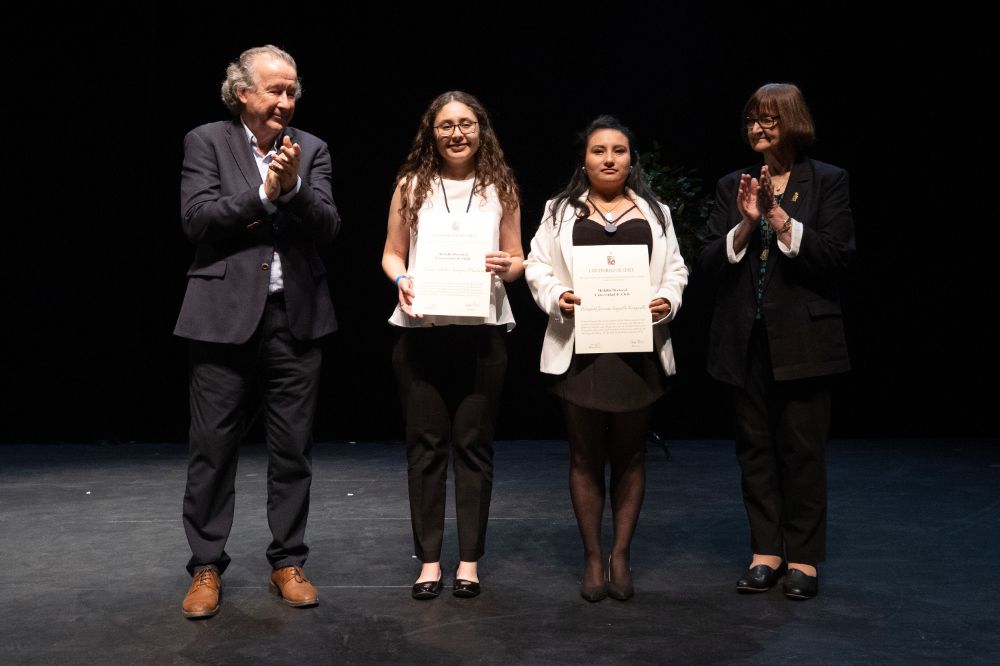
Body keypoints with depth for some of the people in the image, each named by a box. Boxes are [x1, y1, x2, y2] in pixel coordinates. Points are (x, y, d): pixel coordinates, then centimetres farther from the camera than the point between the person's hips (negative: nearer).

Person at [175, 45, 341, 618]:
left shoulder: (312, 149, 9)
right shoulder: (207, 141, 3)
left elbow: (328, 227, -1)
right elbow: (197, 218, -8)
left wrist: (294, 186, -17)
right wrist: (263, 192, -14)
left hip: (297, 316, 2)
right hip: (226, 314, -2)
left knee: (294, 448, 8)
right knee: (213, 446, 4)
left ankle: (289, 562, 21)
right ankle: (207, 567, 18)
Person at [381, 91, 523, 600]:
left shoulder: (501, 188, 8)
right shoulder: (411, 186, 7)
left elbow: (516, 260, 11)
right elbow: (392, 253, 10)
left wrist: (507, 267, -11)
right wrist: (401, 279, -11)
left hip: (482, 329, 0)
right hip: (420, 329, 0)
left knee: (473, 444, 5)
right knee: (425, 443, 4)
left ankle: (470, 559, 16)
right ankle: (429, 559, 15)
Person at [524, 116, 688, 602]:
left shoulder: (655, 213, 13)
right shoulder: (561, 211, 9)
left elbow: (675, 269, 11)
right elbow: (537, 266, 4)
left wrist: (667, 300, -9)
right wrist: (557, 298, -15)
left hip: (639, 347, 1)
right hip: (579, 347, -1)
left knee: (630, 454, 7)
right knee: (586, 456, 5)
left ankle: (621, 554, 20)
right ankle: (592, 558, 16)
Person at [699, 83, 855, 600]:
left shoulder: (827, 181, 2)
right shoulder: (732, 186, 10)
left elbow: (836, 256, -7)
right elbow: (710, 264, 3)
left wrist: (780, 218, -15)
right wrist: (745, 223, -13)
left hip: (802, 339, -3)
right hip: (745, 340, 3)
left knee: (802, 447, 2)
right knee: (755, 445, 8)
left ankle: (803, 557, 14)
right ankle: (765, 551, 19)